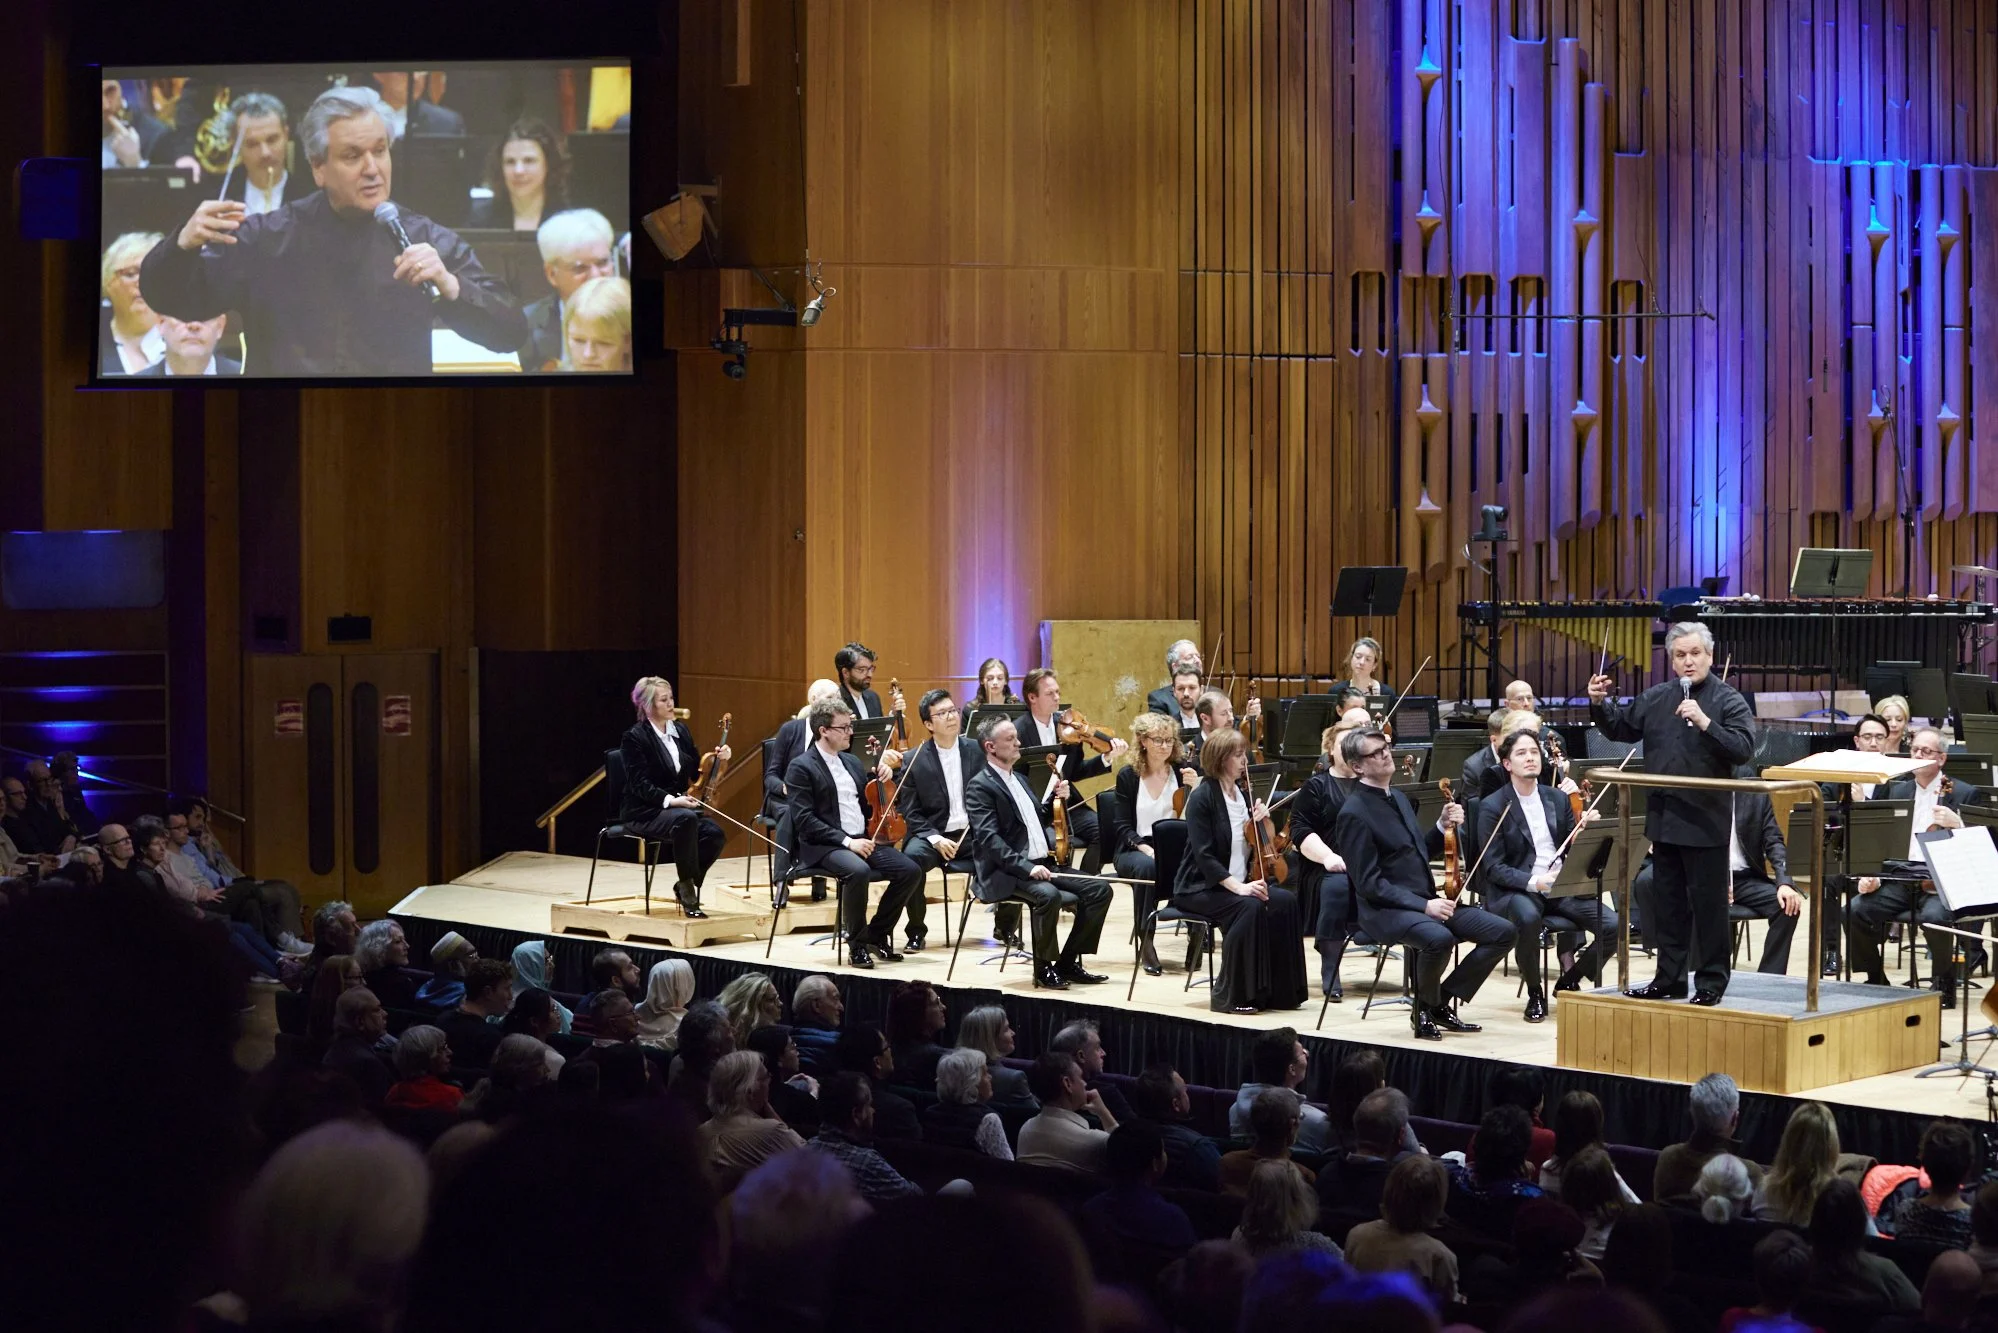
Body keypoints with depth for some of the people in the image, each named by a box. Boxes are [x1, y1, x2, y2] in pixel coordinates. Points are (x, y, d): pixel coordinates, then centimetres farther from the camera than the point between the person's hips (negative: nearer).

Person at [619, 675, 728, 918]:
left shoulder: (680, 730, 12)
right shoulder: (634, 737, -8)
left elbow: (697, 773, 16)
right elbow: (640, 784, -17)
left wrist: (718, 760, -2)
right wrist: (670, 800, -31)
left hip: (679, 806, 6)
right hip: (645, 813, -6)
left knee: (714, 833, -23)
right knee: (685, 819, -38)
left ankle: (685, 884, 0)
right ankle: (689, 896, -27)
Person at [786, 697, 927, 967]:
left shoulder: (852, 762, 19)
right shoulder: (802, 768, -5)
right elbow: (805, 821, -14)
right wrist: (847, 841, -22)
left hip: (863, 839, 7)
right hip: (824, 846, -7)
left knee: (911, 871, -12)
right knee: (858, 871, -37)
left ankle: (877, 934, 4)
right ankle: (857, 944, -19)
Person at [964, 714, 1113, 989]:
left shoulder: (1019, 779, 20)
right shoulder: (980, 786, -8)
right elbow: (989, 839, -20)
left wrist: (1057, 798, 10)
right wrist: (1026, 866, -30)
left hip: (1042, 864, 9)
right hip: (1007, 874, -9)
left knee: (1099, 889, -5)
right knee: (1048, 894, -35)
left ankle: (1068, 963, 2)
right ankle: (1043, 967, -16)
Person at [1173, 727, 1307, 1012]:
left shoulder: (1242, 793, 11)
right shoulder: (1202, 798, -12)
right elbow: (1204, 855, -20)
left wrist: (1258, 821, -1)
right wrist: (1237, 886, -29)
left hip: (1241, 882, 7)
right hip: (1201, 888, -7)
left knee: (1285, 901, -19)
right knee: (1249, 907, -33)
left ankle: (1278, 991, -11)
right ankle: (1230, 996, -23)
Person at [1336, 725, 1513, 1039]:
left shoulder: (1398, 799, 16)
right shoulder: (1354, 813, -11)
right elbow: (1369, 883, -16)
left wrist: (1444, 826, 7)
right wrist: (1423, 905, -21)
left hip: (1427, 901, 9)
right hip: (1386, 910, -9)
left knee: (1504, 931, -5)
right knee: (1439, 938, -39)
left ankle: (1443, 1000, 3)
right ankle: (1424, 1009, -10)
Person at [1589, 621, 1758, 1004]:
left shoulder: (1729, 701, -7)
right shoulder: (1656, 698, 9)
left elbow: (1743, 749, -20)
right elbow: (1621, 728, 21)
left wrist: (1704, 722, -28)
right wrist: (1599, 705, 3)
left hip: (1705, 822, -6)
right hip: (1664, 819, 6)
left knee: (1708, 904, 1)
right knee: (1667, 903, 14)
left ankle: (1712, 981, 9)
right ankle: (1670, 977, 23)